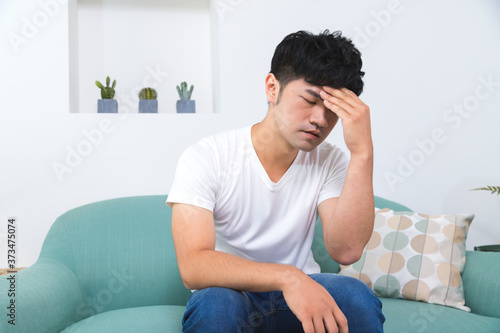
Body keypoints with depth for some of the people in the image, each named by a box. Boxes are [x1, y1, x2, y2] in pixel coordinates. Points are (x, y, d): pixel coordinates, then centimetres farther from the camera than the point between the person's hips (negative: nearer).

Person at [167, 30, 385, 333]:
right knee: (215, 303, -35)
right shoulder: (205, 158, -14)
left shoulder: (331, 162, -3)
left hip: (301, 294, 2)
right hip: (231, 295, -1)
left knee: (356, 295, -28)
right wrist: (287, 277, -39)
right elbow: (193, 267, -25)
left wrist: (362, 153, -25)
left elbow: (347, 250, -19)